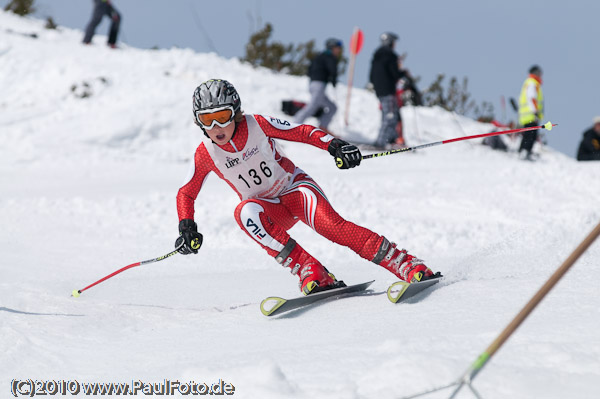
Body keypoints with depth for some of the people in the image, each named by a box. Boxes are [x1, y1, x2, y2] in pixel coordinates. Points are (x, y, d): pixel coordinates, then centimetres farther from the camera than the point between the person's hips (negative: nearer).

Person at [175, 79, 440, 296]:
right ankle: (311, 274, -37)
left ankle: (407, 265, -33)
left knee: (329, 224, -31)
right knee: (245, 211, -34)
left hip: (294, 187, -2)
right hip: (269, 210, 2)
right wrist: (187, 227, -13)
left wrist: (334, 145, -27)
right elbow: (186, 194, 3)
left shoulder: (257, 125, -16)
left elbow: (302, 132, -10)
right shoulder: (206, 154, -11)